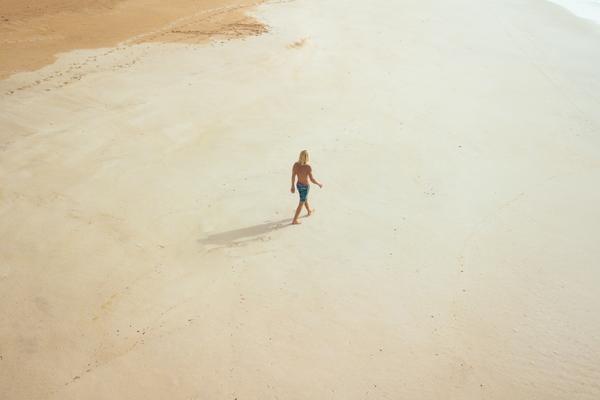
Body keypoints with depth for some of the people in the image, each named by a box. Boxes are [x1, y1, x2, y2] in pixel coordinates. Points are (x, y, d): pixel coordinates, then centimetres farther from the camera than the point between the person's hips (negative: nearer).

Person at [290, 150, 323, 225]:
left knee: (305, 199, 32)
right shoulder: (308, 167, -33)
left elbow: (293, 176, -6)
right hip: (305, 187, -6)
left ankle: (309, 211, 57)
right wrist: (319, 184, -8)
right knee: (301, 203, 11)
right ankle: (294, 220, 18)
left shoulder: (295, 164, -17)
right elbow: (312, 179, -28)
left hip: (298, 185, 6)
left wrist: (293, 186, 7)